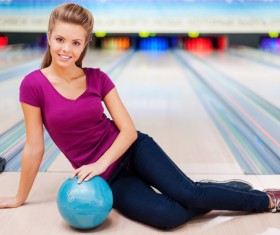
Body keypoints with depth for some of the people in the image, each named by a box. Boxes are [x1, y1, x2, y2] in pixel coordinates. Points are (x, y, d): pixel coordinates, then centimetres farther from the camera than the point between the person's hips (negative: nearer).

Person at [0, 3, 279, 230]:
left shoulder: (97, 78, -5)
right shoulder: (34, 85, -12)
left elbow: (129, 131, -5)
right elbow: (34, 147, -5)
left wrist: (100, 163, -20)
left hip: (131, 149, 1)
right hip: (107, 179, -1)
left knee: (185, 192, -20)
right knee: (168, 216, -25)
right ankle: (208, 196, 6)